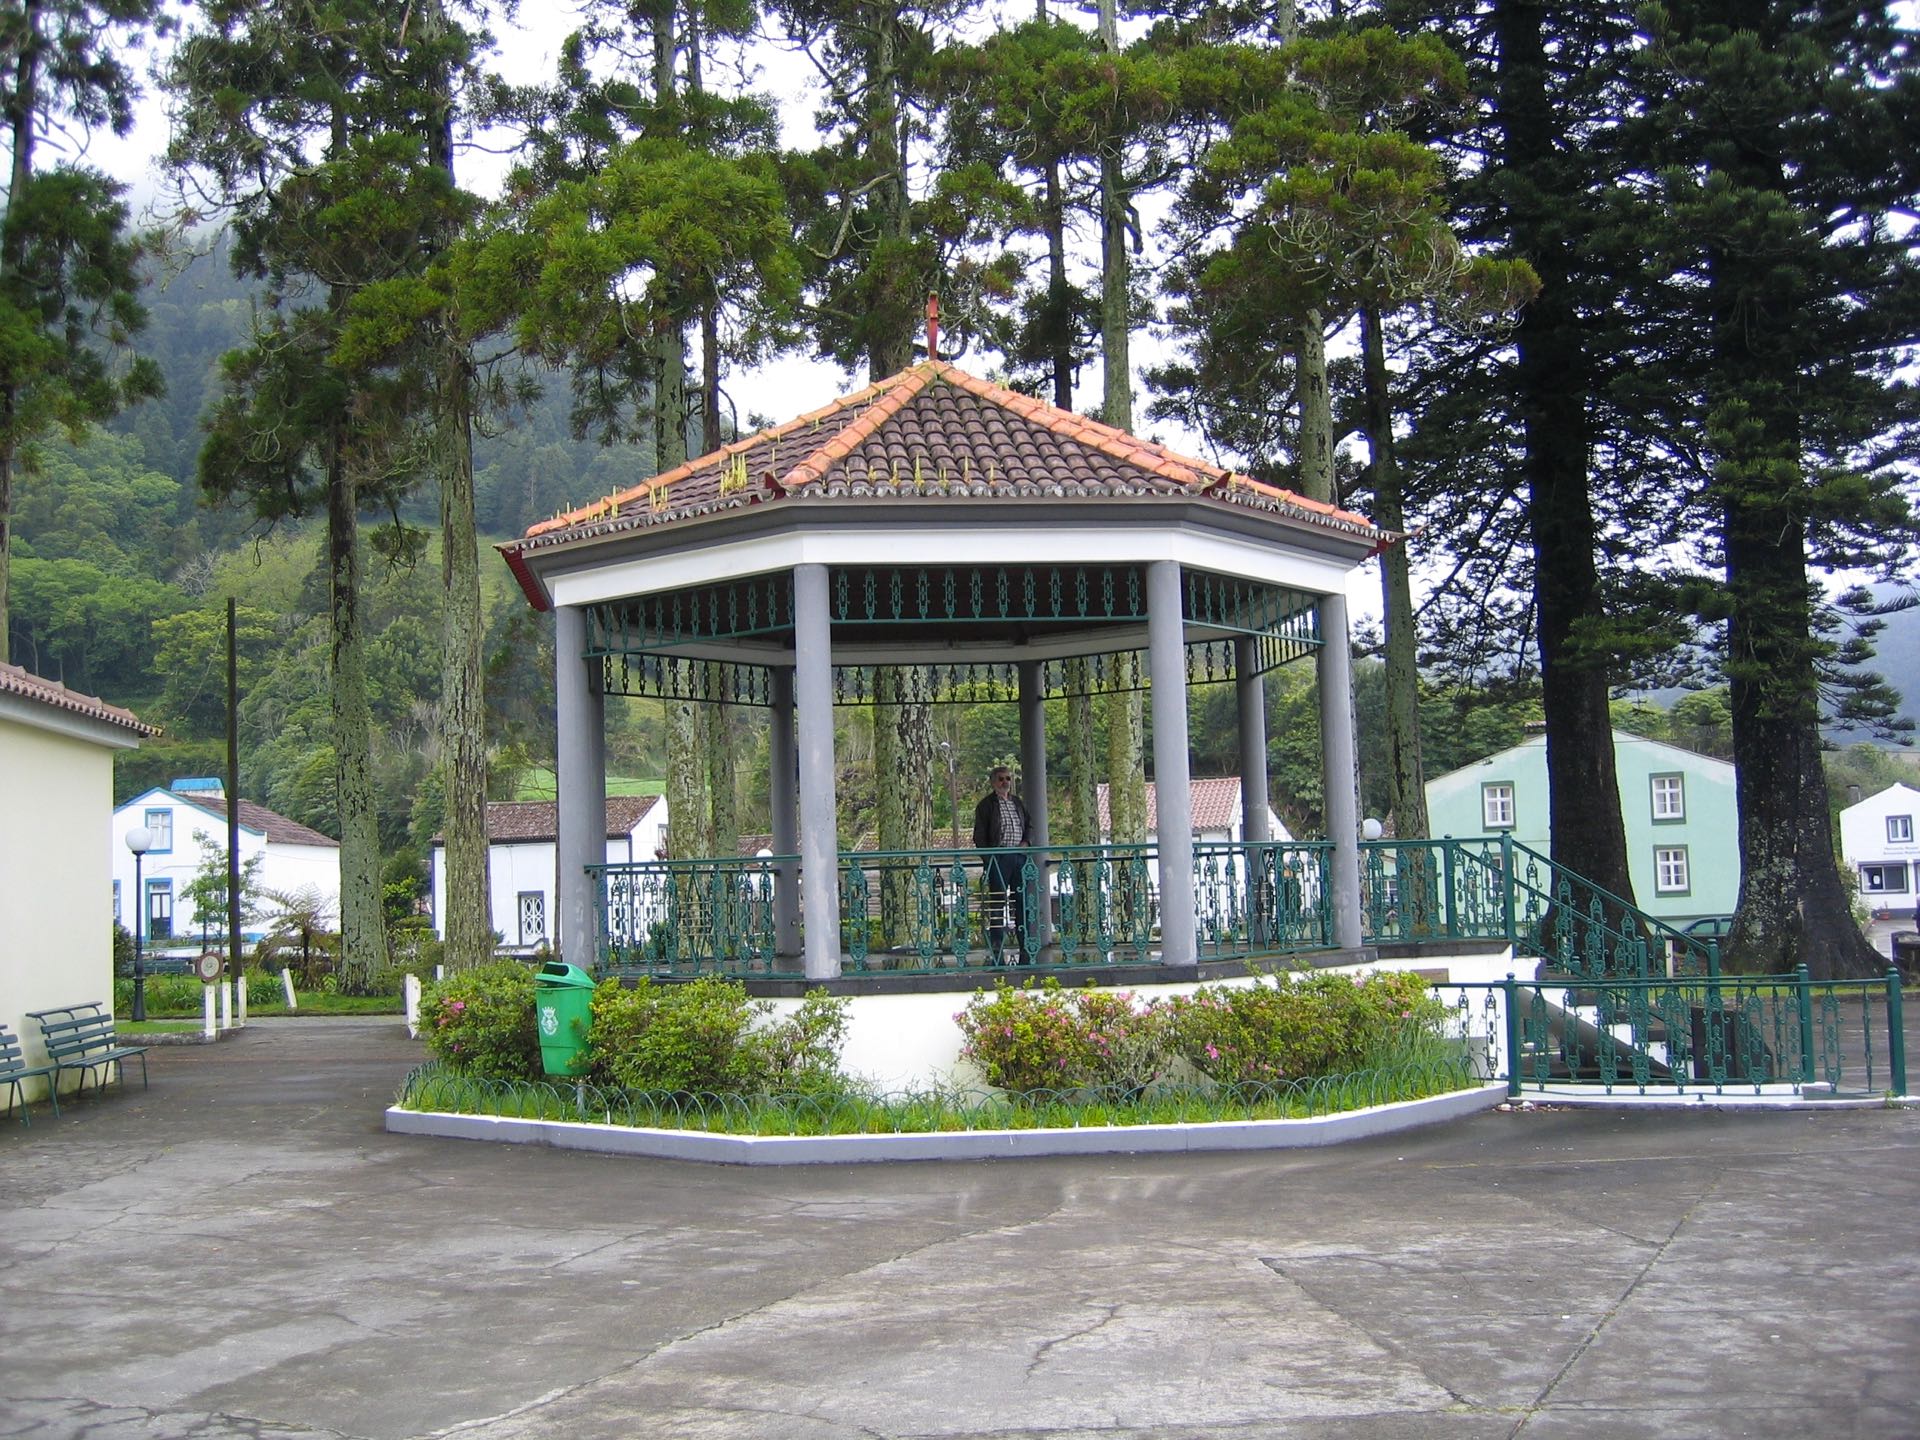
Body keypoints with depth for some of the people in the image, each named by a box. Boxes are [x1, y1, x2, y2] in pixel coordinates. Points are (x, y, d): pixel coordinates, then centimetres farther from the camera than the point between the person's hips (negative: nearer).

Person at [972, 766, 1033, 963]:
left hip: (1019, 857, 5)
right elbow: (979, 836, -4)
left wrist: (1026, 842, 4)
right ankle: (996, 949, -2)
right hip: (998, 858, -5)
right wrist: (987, 861, -11)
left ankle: (1025, 946, 12)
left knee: (1022, 902, 6)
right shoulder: (986, 804, -1)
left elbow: (1029, 824, 25)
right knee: (997, 903, -4)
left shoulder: (1017, 802, 16)